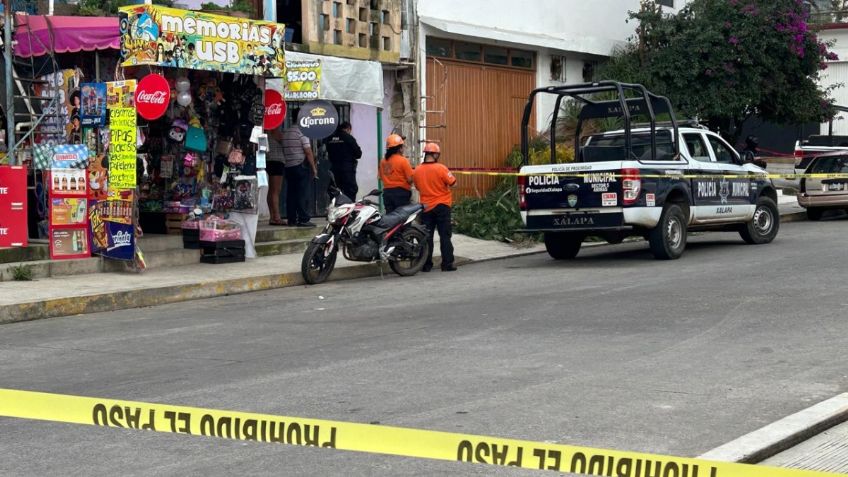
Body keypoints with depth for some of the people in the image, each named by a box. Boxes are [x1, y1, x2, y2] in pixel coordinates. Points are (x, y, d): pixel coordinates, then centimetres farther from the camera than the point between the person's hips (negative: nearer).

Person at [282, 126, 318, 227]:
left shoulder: (283, 134, 8)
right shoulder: (301, 134, -10)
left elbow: (282, 151, 10)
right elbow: (308, 152, -10)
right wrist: (314, 168, -4)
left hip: (288, 167, 6)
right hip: (301, 166, -6)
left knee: (290, 194, 7)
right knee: (301, 194, -6)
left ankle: (291, 219, 7)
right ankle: (303, 219, -8)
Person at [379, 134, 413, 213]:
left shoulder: (383, 161, 5)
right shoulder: (403, 160, -11)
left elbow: (381, 177, 12)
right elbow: (410, 179, -14)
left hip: (387, 192, 6)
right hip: (401, 192, -6)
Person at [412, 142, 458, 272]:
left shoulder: (417, 170, -1)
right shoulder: (441, 168, -15)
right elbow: (453, 183, -11)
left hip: (426, 207, 3)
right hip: (442, 206, -3)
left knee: (427, 236, 8)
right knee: (445, 236, 3)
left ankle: (426, 265, 8)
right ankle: (447, 264, 2)